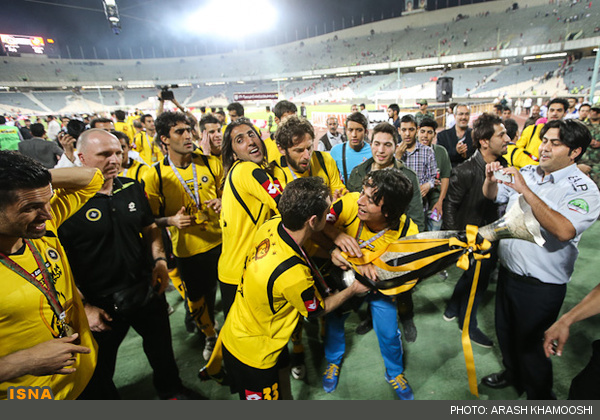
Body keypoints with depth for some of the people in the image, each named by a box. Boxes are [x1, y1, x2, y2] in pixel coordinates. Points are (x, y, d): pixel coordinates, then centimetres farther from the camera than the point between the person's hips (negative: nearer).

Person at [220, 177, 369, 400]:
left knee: (283, 374, 30)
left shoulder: (272, 224, -19)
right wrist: (352, 290, -1)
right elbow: (317, 310, -15)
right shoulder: (294, 274, -38)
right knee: (271, 395, 21)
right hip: (252, 353, -7)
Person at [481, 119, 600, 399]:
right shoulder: (527, 172, 0)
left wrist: (525, 190, -34)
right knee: (505, 332, 25)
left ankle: (540, 397, 40)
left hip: (541, 286, -6)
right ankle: (512, 373, 53)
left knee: (529, 344, 12)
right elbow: (492, 195, 13)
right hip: (508, 270, 6)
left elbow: (564, 230, -33)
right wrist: (491, 178, -9)